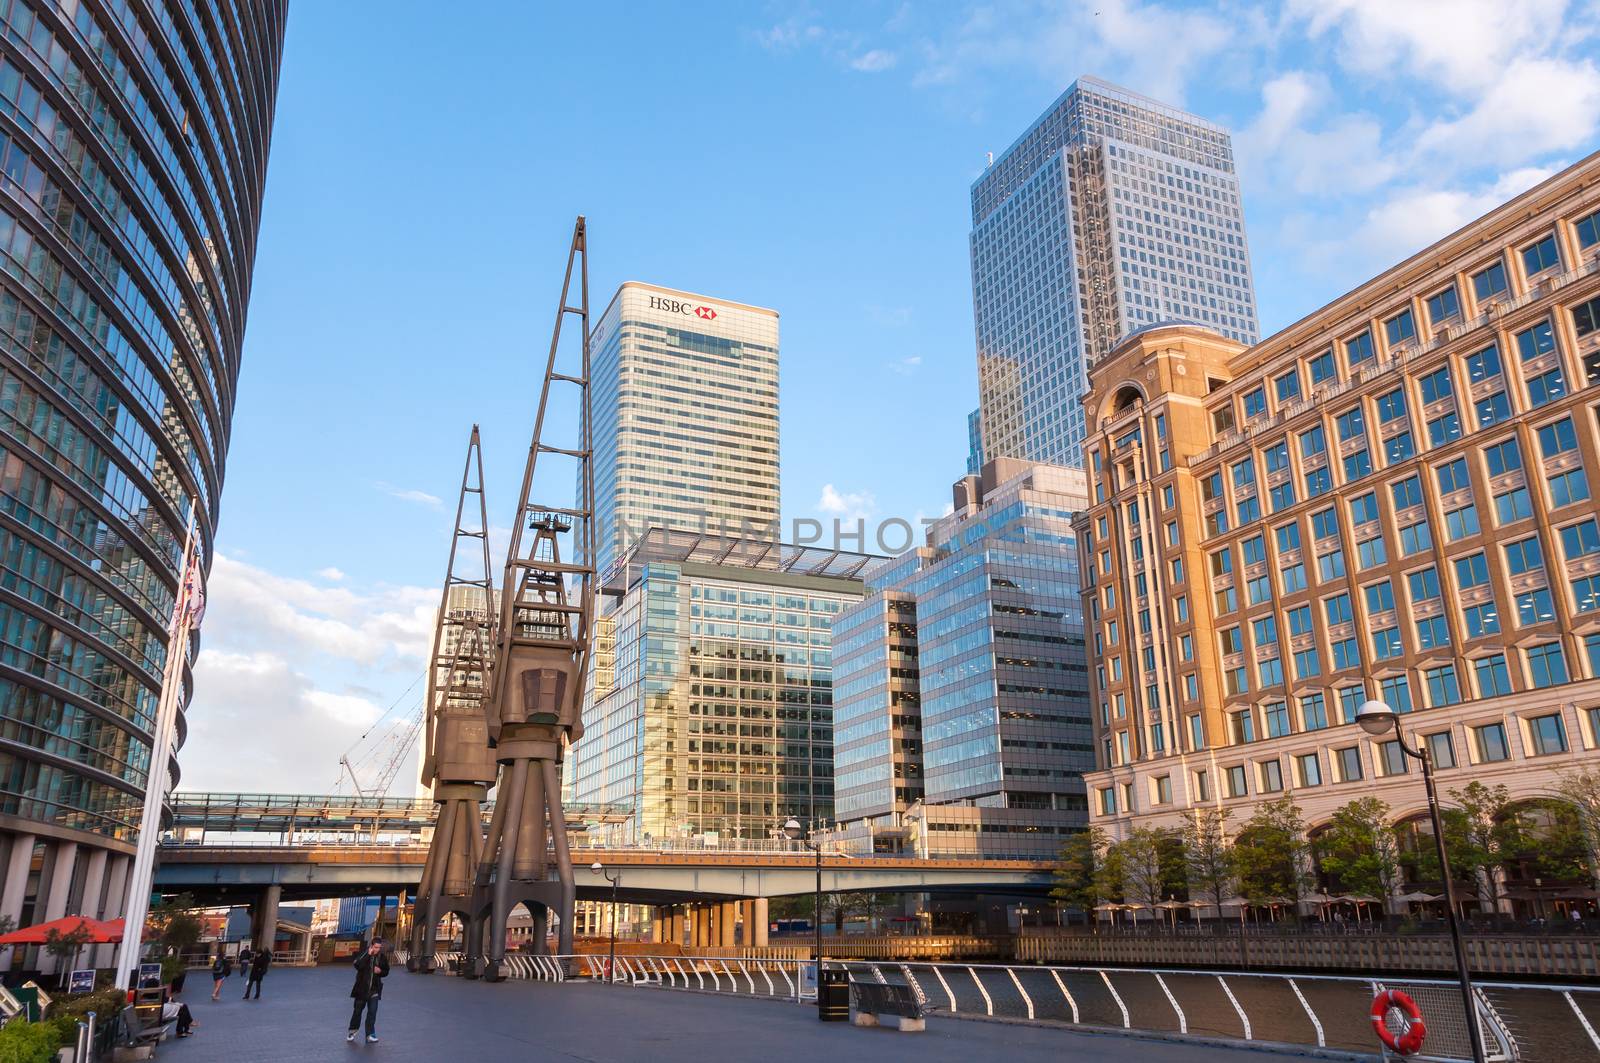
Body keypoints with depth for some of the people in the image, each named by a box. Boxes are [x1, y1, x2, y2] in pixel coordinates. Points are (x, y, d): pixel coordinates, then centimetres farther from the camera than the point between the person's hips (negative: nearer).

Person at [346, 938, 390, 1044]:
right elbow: (357, 965, -28)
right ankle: (352, 1031, 32)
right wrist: (368, 955, -31)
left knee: (372, 1012, -6)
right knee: (358, 1010, 12)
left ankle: (370, 1035, -2)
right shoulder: (364, 954, -10)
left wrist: (380, 971, -12)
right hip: (362, 988, -1)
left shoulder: (383, 957, -2)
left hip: (374, 989, 1)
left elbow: (386, 972, 10)